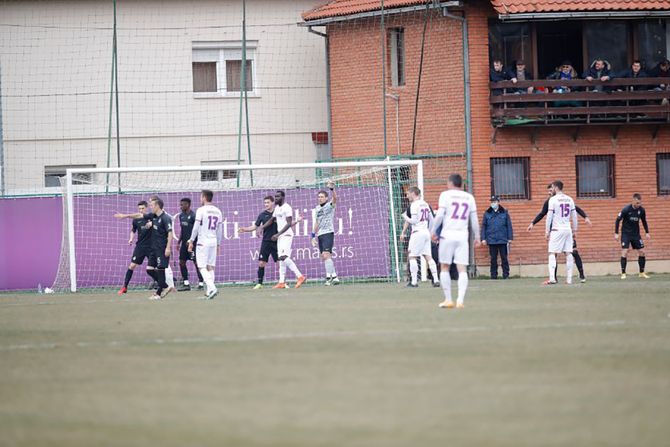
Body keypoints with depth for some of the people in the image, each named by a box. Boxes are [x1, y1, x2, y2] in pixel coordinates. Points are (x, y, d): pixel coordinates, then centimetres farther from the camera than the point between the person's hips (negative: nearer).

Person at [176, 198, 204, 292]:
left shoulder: (193, 216, -12)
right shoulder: (181, 216, 13)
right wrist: (179, 241, 17)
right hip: (184, 242, 8)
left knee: (196, 262, -6)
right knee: (182, 262, 6)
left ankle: (201, 284, -2)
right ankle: (186, 284, 12)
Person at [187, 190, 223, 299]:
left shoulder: (201, 210, -8)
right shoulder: (217, 211, 10)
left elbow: (196, 227, -10)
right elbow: (220, 230, 14)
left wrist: (191, 241, -4)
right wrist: (218, 244, 21)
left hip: (203, 242, -6)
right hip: (213, 241, 6)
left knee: (202, 267, -6)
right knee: (210, 267, 11)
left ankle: (212, 288, -23)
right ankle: (209, 291, 9)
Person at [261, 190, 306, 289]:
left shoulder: (287, 208, -12)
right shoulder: (277, 208, 16)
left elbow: (289, 224, -18)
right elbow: (272, 220, 28)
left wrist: (278, 234, -22)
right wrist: (262, 227, 15)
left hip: (286, 235, -9)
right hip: (280, 236, 9)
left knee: (284, 258, -19)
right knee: (281, 259, 6)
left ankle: (300, 276, -16)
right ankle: (282, 282, 7)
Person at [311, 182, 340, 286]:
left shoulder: (330, 205, -2)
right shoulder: (317, 209, 17)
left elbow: (335, 198, -23)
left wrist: (332, 189, -39)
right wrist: (313, 236, 18)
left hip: (328, 233, -8)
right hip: (320, 234, 8)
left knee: (326, 255, -19)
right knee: (324, 257, 7)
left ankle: (329, 277, -21)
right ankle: (334, 276, 12)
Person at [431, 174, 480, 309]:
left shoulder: (446, 195, 1)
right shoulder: (469, 197, 11)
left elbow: (439, 215, -6)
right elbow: (474, 219, 12)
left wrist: (433, 230, 3)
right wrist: (477, 237, 19)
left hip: (448, 234, -3)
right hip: (463, 235, 3)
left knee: (444, 268, 8)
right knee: (462, 269, -1)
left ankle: (448, 299, 5)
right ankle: (460, 300, -13)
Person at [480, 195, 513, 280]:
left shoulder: (504, 213, 4)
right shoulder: (487, 214, 7)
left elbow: (509, 226, 5)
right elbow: (483, 226, 8)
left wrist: (510, 238, 0)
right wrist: (483, 238, 0)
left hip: (502, 240, -1)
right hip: (491, 240, 1)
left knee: (504, 258, 1)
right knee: (493, 259, 4)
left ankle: (506, 275, 5)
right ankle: (493, 275, 9)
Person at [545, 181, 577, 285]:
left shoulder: (553, 199, -7)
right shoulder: (569, 199, 9)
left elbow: (549, 216, -8)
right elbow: (574, 216, 11)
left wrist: (547, 231, -3)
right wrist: (574, 229, 19)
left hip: (557, 229, -5)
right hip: (568, 229, 5)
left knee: (552, 253, -4)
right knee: (568, 253, 6)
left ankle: (552, 278, -15)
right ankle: (569, 278, 5)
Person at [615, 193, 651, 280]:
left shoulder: (641, 210, -5)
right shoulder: (626, 209, -17)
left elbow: (644, 221, 12)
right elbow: (618, 220, -9)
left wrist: (647, 232, 8)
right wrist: (616, 233, -10)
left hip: (636, 234, 4)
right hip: (626, 233, -4)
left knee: (642, 252, 1)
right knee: (625, 251, -14)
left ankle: (642, 273, 13)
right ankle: (623, 273, -7)